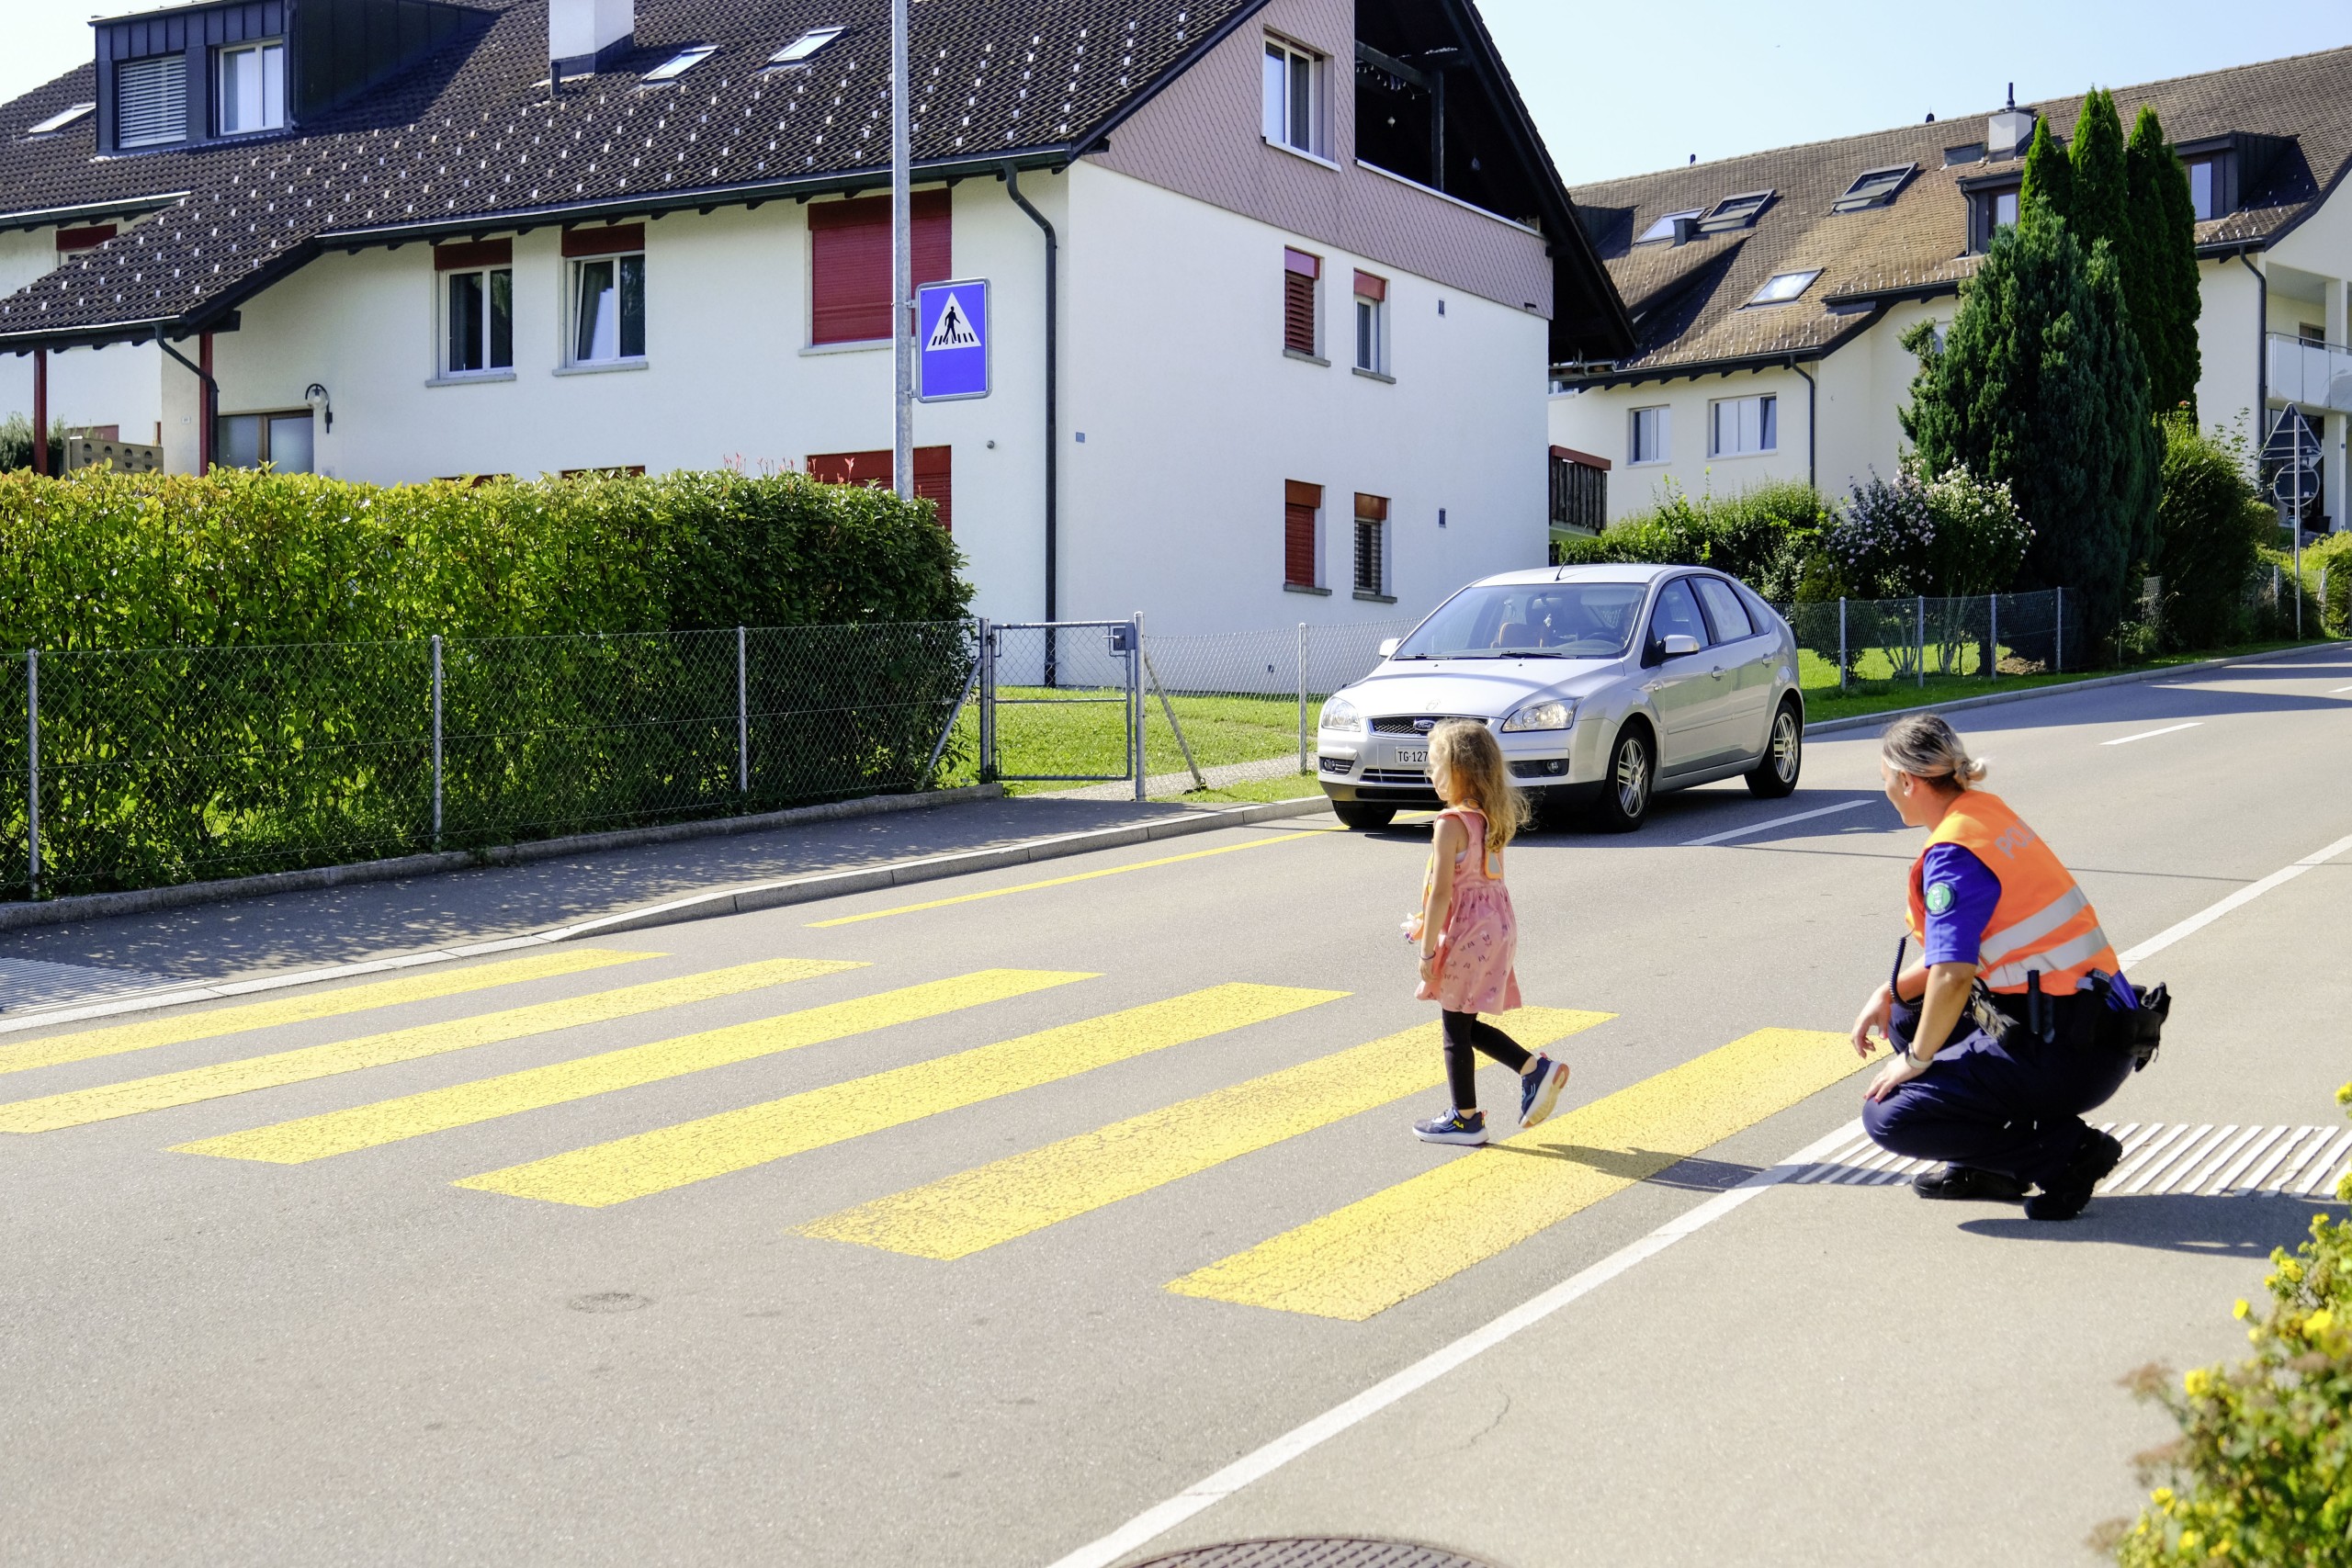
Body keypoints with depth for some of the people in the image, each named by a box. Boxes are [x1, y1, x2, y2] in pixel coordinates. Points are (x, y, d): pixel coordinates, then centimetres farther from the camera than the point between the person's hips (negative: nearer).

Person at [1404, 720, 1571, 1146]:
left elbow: (1441, 891, -19)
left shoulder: (1451, 824, -17)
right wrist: (1426, 926, 24)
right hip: (1498, 924, 8)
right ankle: (1536, 1068, 10)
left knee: (1456, 1029, 4)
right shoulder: (1494, 819, 9)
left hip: (1466, 934, -8)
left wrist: (1427, 951, -13)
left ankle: (1466, 1118, 11)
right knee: (1465, 1025, 18)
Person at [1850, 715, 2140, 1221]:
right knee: (1908, 1016, 25)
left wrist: (1915, 1059, -11)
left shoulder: (1953, 853, -18)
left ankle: (2065, 1152, -4)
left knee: (1888, 1117, -7)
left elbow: (1953, 974, -26)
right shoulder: (1988, 812, 11)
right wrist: (1890, 993, 14)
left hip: (2066, 1053, -10)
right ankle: (1988, 1168, 20)